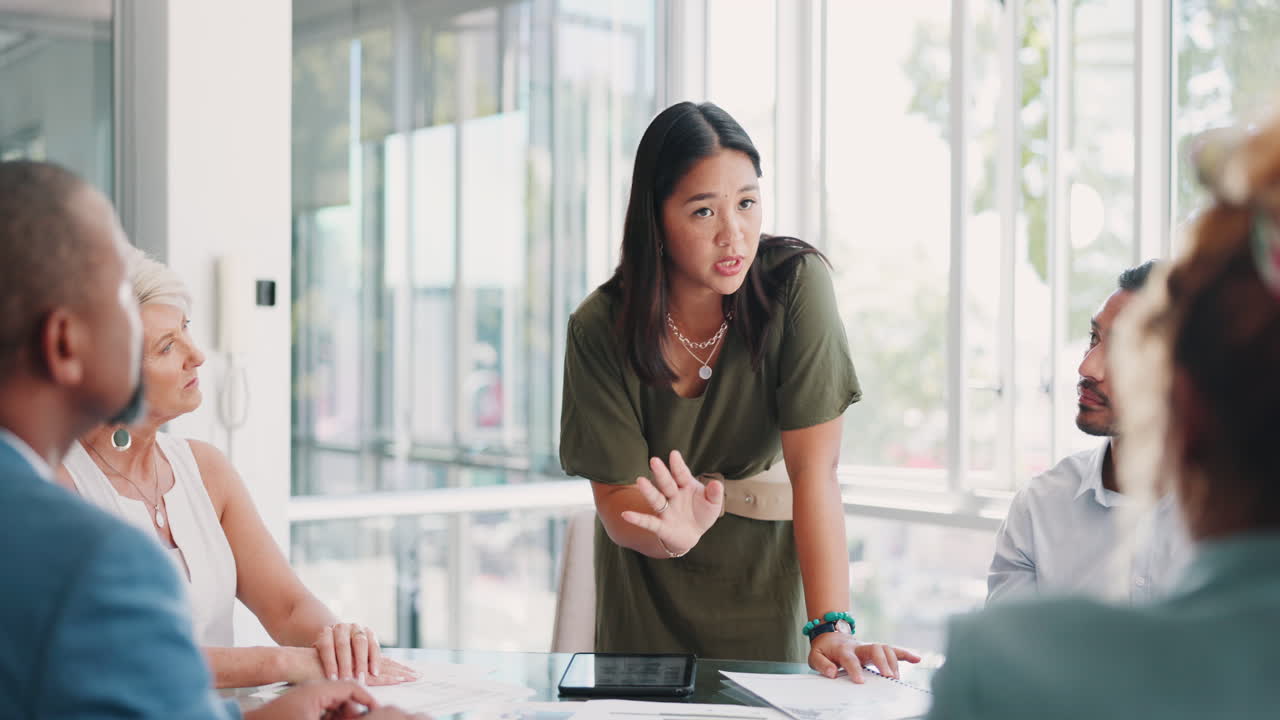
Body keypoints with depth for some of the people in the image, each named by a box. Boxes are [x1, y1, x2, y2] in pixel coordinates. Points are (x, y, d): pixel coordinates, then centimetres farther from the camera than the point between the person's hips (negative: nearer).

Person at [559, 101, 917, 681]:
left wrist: (830, 627, -33)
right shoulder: (599, 328, -17)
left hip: (765, 575, 0)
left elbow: (814, 468, -24)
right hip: (649, 585, 1)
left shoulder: (795, 284, -20)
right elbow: (616, 499, -18)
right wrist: (671, 532, -41)